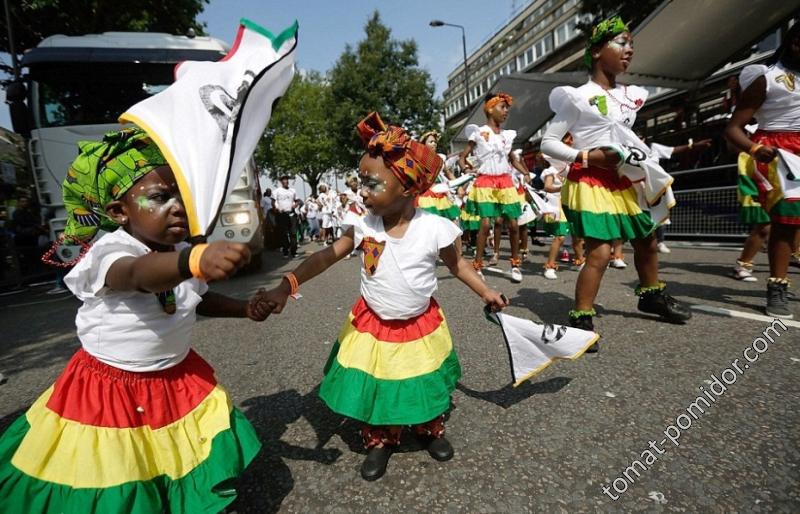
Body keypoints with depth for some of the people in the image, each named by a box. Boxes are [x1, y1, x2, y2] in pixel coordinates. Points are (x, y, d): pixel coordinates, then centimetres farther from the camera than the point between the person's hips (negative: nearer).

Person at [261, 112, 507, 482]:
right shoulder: (363, 226, -14)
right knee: (373, 390, 15)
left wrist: (486, 292, -2)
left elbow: (456, 264, -2)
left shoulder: (434, 228, -18)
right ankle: (380, 442, 43)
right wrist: (287, 285, -22)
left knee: (426, 388, 20)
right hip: (371, 327, 1)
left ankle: (430, 431, 50)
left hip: (421, 327, -1)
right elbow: (327, 256, -12)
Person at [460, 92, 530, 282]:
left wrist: (526, 173, 4)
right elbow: (462, 158, 1)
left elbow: (513, 160, 20)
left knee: (513, 224, 0)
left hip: (505, 182, 4)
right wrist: (466, 168, -19)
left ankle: (515, 265, 16)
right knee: (485, 224, -13)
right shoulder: (478, 133, 1)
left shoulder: (507, 135, 13)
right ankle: (477, 266, -1)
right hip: (485, 182, -4)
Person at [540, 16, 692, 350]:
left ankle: (651, 295, 42)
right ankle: (581, 319, -4)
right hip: (590, 182, -8)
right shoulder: (578, 96, -8)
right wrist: (587, 157, -19)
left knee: (646, 240, 19)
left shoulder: (630, 96, 13)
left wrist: (641, 155, 6)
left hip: (623, 182, 8)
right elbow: (547, 143, -9)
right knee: (600, 252, -16)